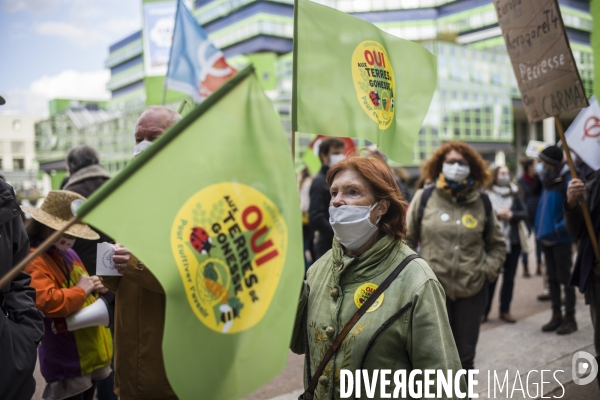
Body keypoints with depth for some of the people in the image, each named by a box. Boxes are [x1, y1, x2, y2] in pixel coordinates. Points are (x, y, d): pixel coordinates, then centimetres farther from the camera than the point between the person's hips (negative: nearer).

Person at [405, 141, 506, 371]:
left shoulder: (482, 202, 3)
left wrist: (488, 270, -1)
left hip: (472, 290, 2)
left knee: (465, 355, 15)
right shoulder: (424, 198, -3)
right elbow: (406, 239, 4)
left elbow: (497, 244, 13)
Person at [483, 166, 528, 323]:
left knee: (509, 278, 8)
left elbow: (524, 213, 2)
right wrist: (497, 214, -20)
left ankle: (505, 310, 18)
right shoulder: (487, 194, -3)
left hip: (512, 241, 4)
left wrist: (511, 215, -15)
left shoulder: (514, 194, 7)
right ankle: (484, 311, 8)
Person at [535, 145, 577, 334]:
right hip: (547, 238, 8)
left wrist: (559, 229, -20)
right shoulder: (548, 180, 9)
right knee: (552, 278, 13)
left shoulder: (567, 180, -15)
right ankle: (556, 316, 22)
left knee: (565, 278, 2)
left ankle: (570, 318, 13)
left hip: (561, 239, -7)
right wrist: (541, 230, 9)